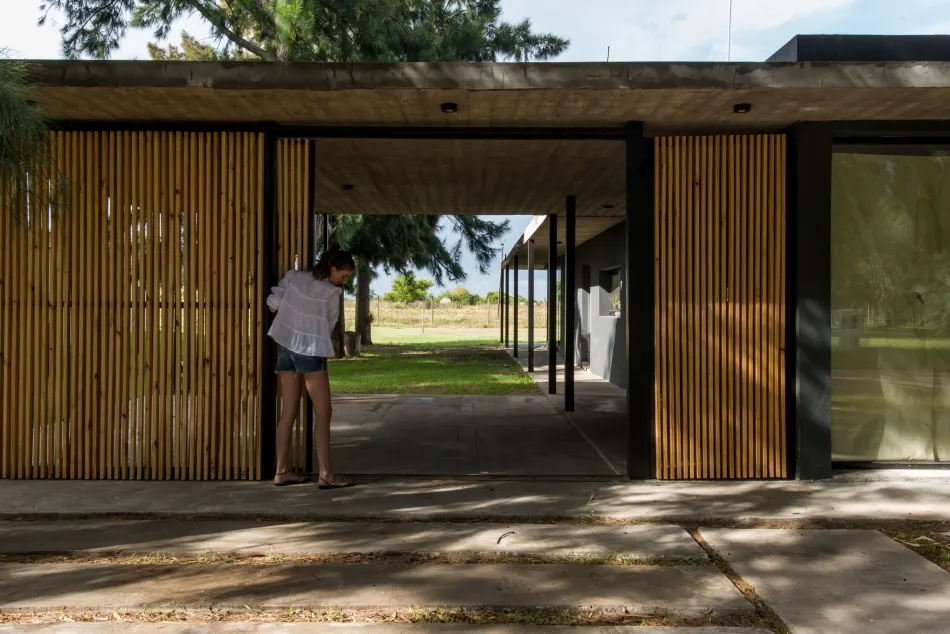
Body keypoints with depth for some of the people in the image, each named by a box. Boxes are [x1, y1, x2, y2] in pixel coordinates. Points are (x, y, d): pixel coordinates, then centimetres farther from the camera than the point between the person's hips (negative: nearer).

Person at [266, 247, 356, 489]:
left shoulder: (294, 277, 3)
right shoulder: (332, 292, -11)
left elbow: (273, 304, 5)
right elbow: (328, 326, -1)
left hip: (286, 347, 6)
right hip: (310, 351, -6)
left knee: (288, 412, 9)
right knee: (323, 413, -1)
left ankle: (281, 471, 11)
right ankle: (325, 474, -4)